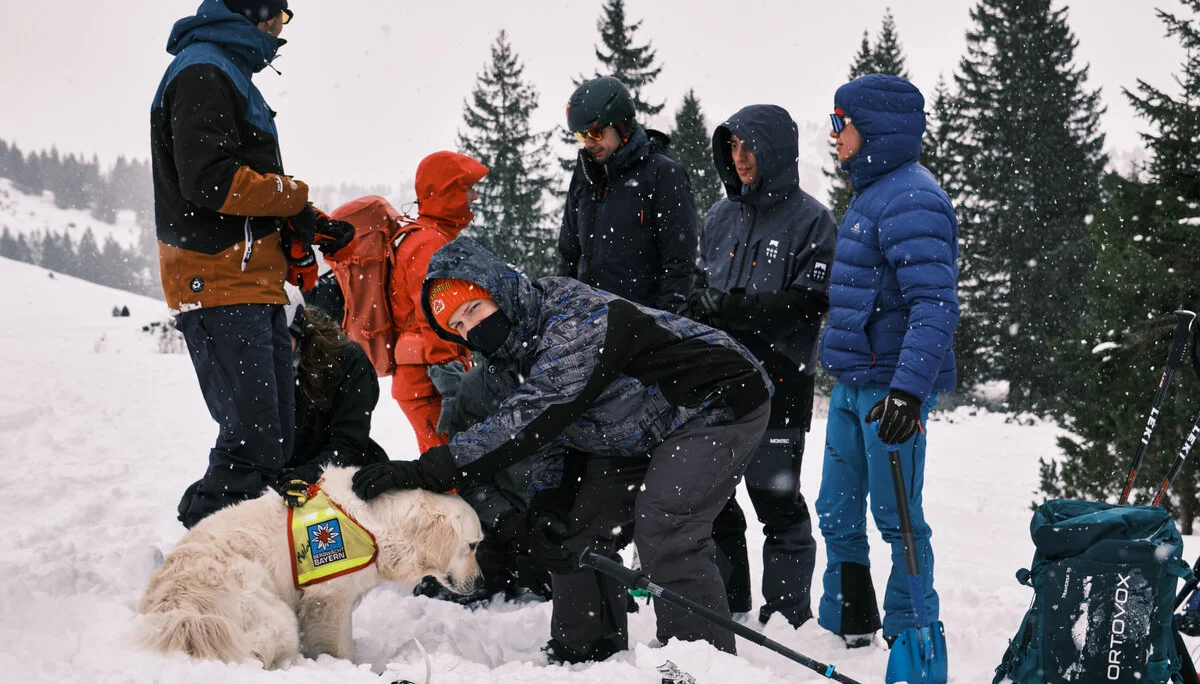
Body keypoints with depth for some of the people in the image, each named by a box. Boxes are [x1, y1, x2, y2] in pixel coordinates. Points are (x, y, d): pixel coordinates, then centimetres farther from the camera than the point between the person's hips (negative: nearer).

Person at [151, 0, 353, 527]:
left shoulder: (229, 76, 25)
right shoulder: (203, 73, -8)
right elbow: (208, 179, -20)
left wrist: (297, 231, 11)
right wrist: (294, 198, -9)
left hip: (254, 283, 11)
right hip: (220, 282, -11)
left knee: (275, 440, 9)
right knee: (252, 439, -15)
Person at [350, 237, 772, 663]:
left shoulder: (578, 323, -32)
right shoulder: (519, 343, -2)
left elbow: (529, 421, -39)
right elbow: (551, 434, 4)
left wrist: (428, 471, -42)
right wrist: (548, 506, -13)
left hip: (723, 401, -10)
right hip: (648, 432, 10)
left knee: (663, 531, -24)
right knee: (579, 520, 6)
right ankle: (585, 653, 17)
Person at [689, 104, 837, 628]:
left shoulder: (810, 220, -4)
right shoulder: (721, 216, 14)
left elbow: (809, 303, -13)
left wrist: (735, 307, -21)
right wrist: (700, 304, -3)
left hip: (777, 379, -6)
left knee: (776, 498, -2)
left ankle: (788, 610, 8)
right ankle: (725, 604, 20)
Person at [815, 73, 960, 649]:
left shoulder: (910, 200, -16)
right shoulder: (872, 193, 15)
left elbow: (935, 305, -24)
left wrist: (909, 388, -33)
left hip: (892, 385, -10)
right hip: (851, 384, 10)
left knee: (896, 518, 0)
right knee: (837, 514, 15)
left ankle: (911, 639, 13)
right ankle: (846, 627, 28)